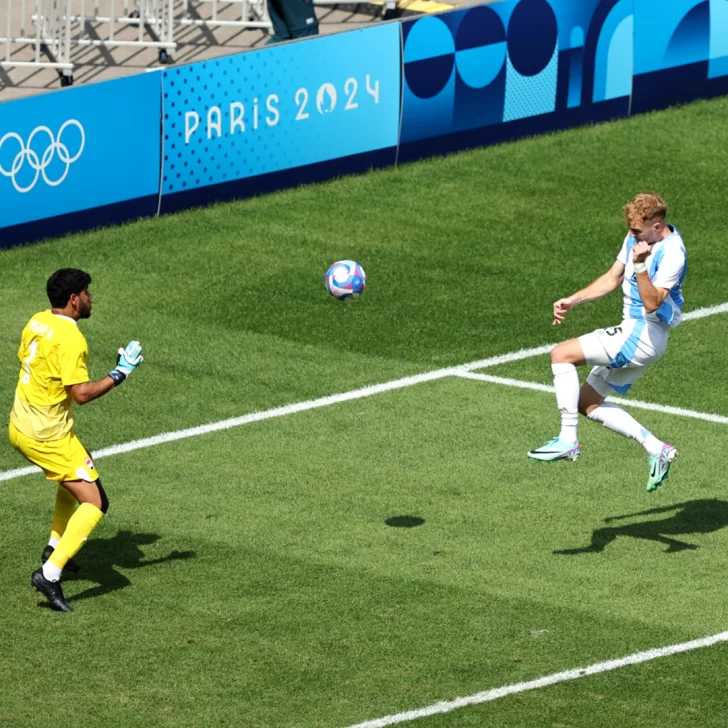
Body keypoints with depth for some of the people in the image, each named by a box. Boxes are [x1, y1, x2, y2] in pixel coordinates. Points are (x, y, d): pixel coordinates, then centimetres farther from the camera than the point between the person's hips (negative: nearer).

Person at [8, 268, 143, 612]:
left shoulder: (37, 322, 4)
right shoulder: (70, 339, -22)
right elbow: (81, 393, -26)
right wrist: (120, 373, -18)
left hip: (20, 426, 10)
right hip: (48, 437, -10)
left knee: (74, 475, 34)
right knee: (94, 502, -9)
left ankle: (54, 547, 36)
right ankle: (50, 574, -17)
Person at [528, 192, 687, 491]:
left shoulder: (672, 254, -20)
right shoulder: (636, 238, 7)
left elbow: (652, 303, -28)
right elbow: (612, 279, 19)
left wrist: (640, 265, -39)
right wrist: (573, 301, 10)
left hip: (643, 334, -10)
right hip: (634, 333, 10)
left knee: (562, 354, -16)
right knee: (588, 404, 12)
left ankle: (567, 441, -16)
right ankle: (657, 449, 10)